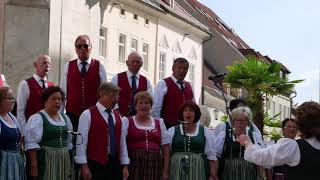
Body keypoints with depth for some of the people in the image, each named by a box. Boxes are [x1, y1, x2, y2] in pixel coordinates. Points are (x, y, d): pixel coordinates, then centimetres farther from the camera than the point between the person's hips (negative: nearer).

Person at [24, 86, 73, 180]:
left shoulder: (65, 118, 14)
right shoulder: (37, 118, -6)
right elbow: (32, 144, -13)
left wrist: (71, 164, 17)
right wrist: (34, 166, -19)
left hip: (64, 161, 6)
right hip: (45, 161, -6)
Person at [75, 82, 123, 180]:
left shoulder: (118, 116, 13)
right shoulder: (88, 114, -5)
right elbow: (81, 141, -9)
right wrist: (84, 166, -13)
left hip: (115, 164, 6)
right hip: (95, 165, -5)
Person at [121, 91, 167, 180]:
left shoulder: (159, 122, 15)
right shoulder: (127, 121, 7)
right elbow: (122, 145, -3)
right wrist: (125, 166, -14)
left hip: (154, 165, 3)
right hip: (134, 164, -2)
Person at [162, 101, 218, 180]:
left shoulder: (205, 131, 10)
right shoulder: (172, 131, 10)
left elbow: (211, 156, 7)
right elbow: (166, 155, 5)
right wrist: (165, 172, -4)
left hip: (198, 170, 0)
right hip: (177, 171, 0)